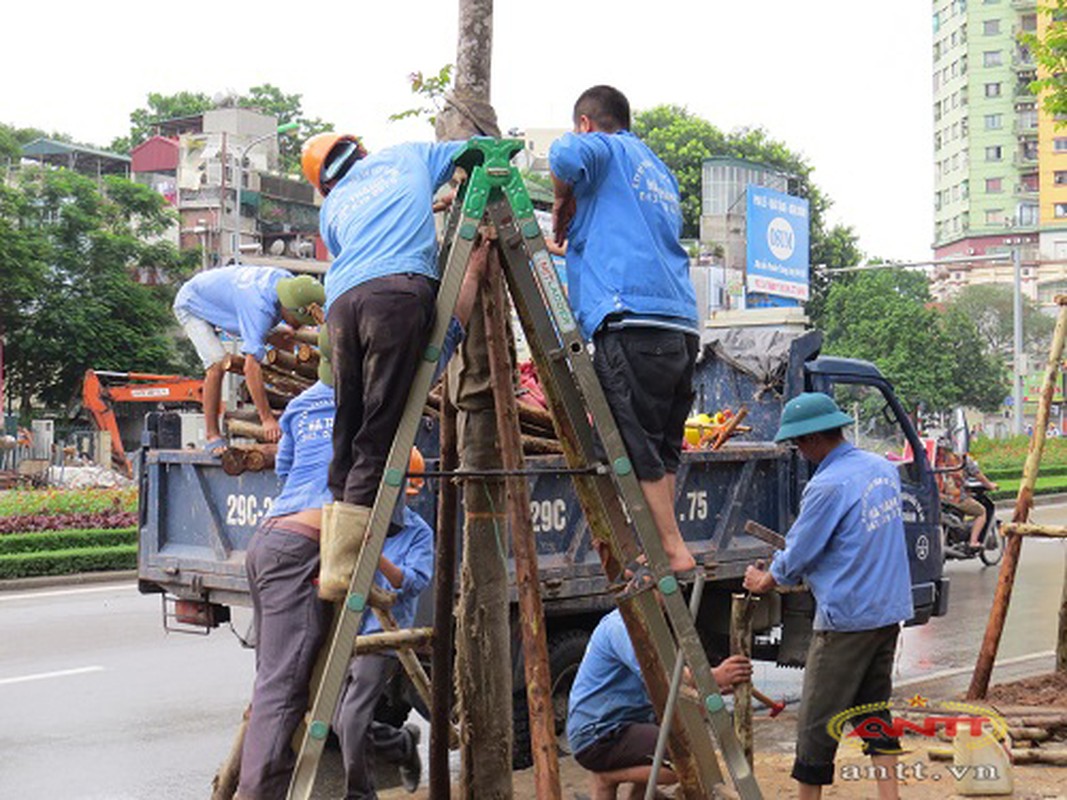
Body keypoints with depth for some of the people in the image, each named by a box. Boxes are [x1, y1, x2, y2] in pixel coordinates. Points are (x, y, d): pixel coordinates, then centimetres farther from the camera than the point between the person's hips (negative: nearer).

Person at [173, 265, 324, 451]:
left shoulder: (288, 280, -21)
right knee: (217, 364, -24)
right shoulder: (260, 308, -44)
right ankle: (212, 435, -16)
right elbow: (251, 366, -49)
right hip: (191, 303, -9)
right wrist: (267, 419, -50)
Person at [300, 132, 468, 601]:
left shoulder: (331, 207, 32)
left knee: (347, 436, 10)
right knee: (377, 439, -7)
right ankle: (341, 572, -11)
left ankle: (335, 562, 8)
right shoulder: (407, 157, 27)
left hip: (342, 302, 4)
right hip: (400, 291, -4)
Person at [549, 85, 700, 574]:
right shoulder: (659, 171, 31)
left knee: (638, 449, -6)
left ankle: (674, 551, -7)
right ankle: (660, 546, 11)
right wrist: (578, 223, 34)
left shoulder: (606, 149, 8)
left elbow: (567, 155, -16)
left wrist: (563, 203, 2)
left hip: (632, 320, -8)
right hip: (683, 326, 8)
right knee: (662, 449, 11)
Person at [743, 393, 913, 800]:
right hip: (889, 611, 8)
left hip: (845, 618, -8)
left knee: (817, 720, 4)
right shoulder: (884, 469, 6)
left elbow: (798, 556, -10)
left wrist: (764, 581, 10)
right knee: (875, 709, 16)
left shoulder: (827, 486, -19)